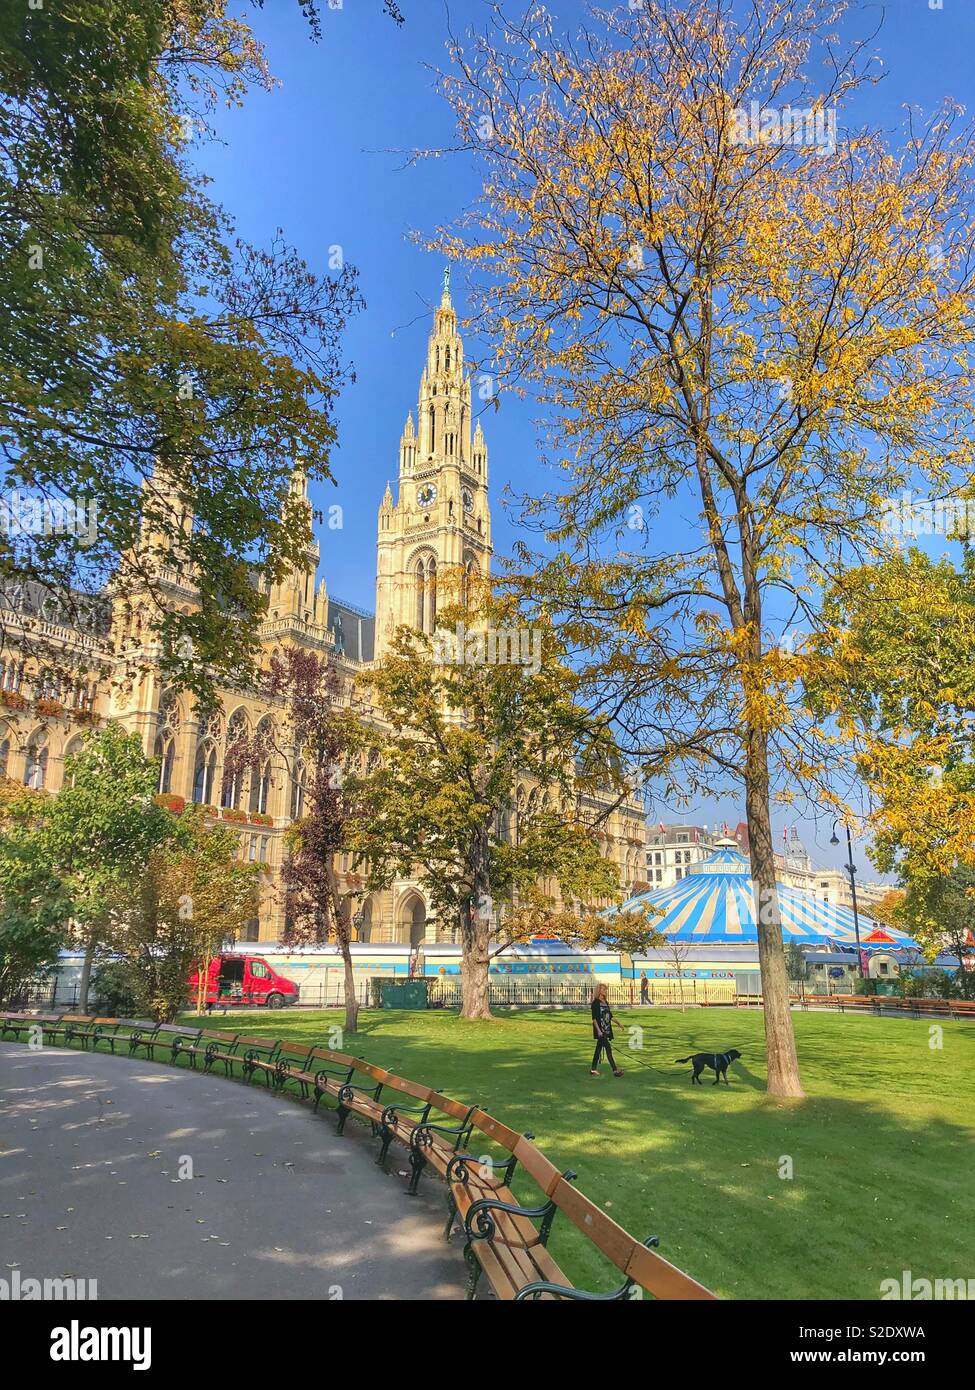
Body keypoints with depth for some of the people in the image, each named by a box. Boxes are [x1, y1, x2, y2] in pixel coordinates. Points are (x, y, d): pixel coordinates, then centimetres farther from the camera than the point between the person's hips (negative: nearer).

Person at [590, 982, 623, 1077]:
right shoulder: (596, 1003, -11)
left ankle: (593, 1069, 19)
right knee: (608, 1049, -10)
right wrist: (598, 1030, -21)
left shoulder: (606, 1002, 12)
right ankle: (615, 1070, -9)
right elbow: (594, 1018, -15)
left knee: (599, 1049, 12)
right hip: (600, 1031, -8)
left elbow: (610, 1016, 20)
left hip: (607, 1030, 8)